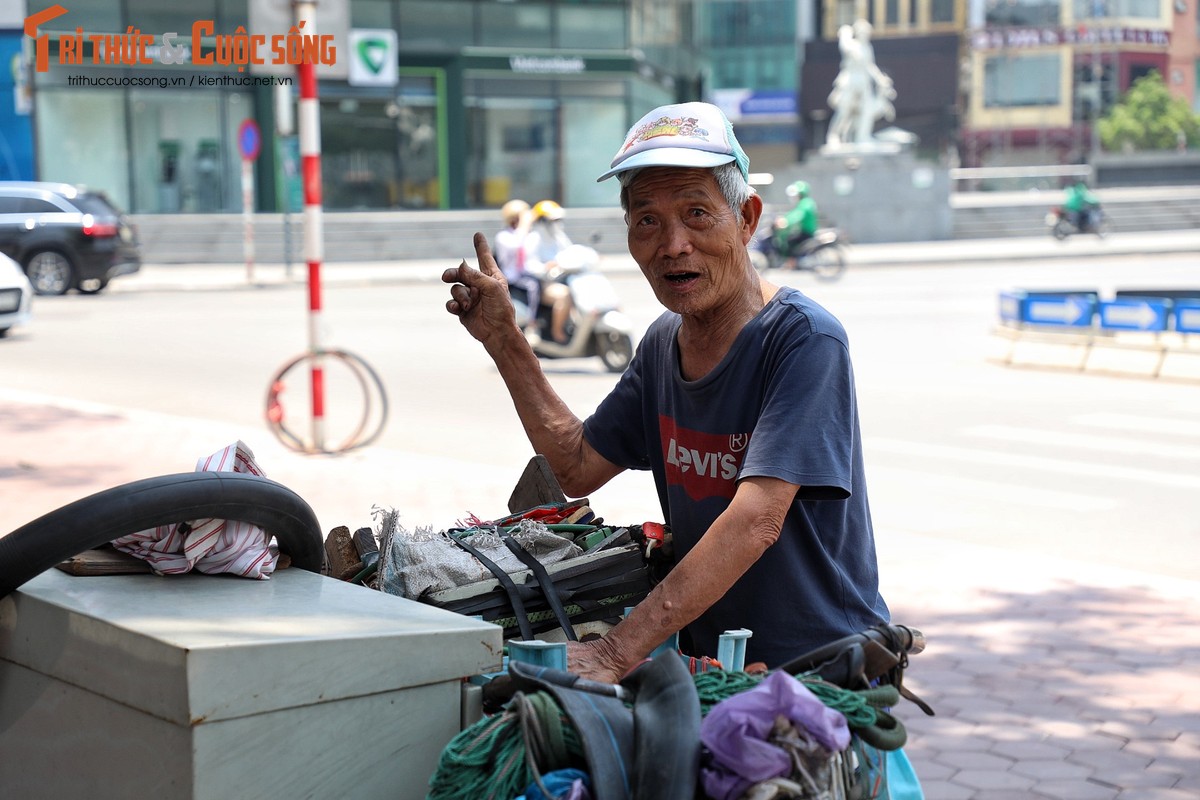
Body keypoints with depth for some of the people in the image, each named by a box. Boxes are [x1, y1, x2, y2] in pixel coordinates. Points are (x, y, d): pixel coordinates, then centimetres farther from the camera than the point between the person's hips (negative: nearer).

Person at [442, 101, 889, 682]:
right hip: (711, 671, 6)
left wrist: (615, 653, -32)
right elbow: (577, 467, 17)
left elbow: (756, 519, -27)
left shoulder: (804, 339, -17)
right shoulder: (663, 341, 8)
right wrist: (502, 338, 11)